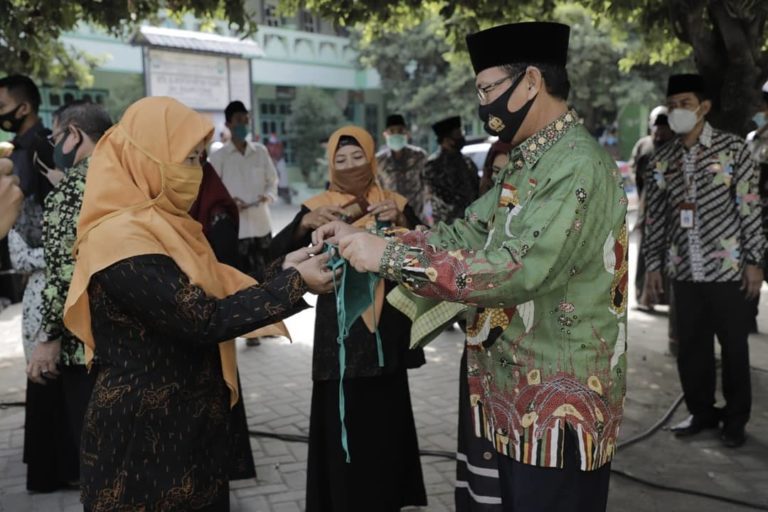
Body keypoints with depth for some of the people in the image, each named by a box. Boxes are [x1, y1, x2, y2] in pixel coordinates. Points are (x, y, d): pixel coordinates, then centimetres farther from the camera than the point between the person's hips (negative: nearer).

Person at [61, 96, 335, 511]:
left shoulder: (159, 225, 9)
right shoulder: (120, 238, -21)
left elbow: (211, 296, 8)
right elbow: (204, 320, -25)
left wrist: (283, 269, -1)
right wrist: (295, 284, -18)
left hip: (189, 419, 9)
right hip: (143, 432, -9)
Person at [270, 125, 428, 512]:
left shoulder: (396, 204, 7)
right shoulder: (318, 207, 2)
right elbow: (277, 253, -12)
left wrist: (400, 222, -25)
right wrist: (306, 223, -31)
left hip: (387, 329, 2)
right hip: (339, 332, -2)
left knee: (386, 423, 7)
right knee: (342, 425, -2)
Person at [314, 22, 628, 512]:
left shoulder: (578, 166, -20)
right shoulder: (529, 162, 11)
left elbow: (517, 271, -31)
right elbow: (466, 234, 9)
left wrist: (389, 256, -27)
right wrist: (366, 238, -3)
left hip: (561, 406, -9)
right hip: (522, 398, 9)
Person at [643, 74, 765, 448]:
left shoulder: (732, 149, -3)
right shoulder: (663, 159, 6)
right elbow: (655, 216, 9)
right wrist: (652, 264, 6)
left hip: (728, 268, -3)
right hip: (684, 271, 3)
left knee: (734, 347, 7)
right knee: (690, 347, 10)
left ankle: (735, 419, 22)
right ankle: (701, 411, 27)